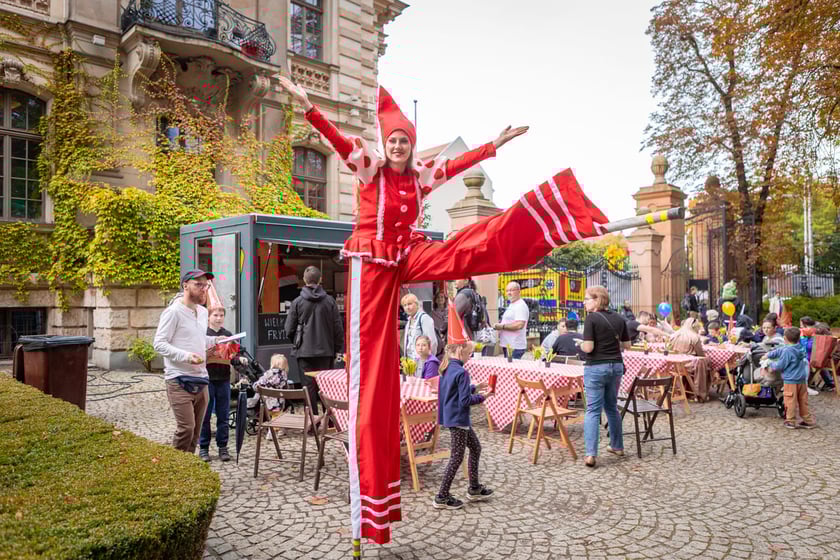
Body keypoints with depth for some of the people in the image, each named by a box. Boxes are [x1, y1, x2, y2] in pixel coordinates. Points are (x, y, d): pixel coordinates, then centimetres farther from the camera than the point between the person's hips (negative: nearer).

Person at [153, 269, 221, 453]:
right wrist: (186, 356, -24)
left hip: (201, 381, 8)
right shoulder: (173, 312, -9)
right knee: (186, 428, -14)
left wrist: (216, 340, 10)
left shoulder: (203, 312, 15)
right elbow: (159, 343, -13)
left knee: (196, 430, 11)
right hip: (180, 381, -8)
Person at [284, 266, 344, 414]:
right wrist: (337, 349, 9)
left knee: (309, 387, 5)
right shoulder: (329, 301, -3)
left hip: (304, 352, -1)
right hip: (326, 351, 1)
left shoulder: (297, 302, -5)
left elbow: (289, 329, 0)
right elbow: (338, 329, -1)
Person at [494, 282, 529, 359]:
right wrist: (498, 326, 10)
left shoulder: (521, 305, -13)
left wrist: (502, 326, -17)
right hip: (507, 345, 10)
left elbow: (519, 325, -24)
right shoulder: (512, 305, 19)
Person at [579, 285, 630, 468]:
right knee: (612, 406, 21)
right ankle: (617, 446, 31)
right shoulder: (619, 319, 6)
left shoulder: (591, 318, -13)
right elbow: (627, 345, 12)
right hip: (616, 366, 6)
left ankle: (591, 454, -9)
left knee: (593, 410, -3)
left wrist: (580, 344, 3)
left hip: (596, 367, -6)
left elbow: (588, 348, -18)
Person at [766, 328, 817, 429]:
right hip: (802, 379, 8)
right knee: (803, 401, 15)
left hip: (791, 380, -8)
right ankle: (808, 420, 22)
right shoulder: (800, 348, 7)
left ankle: (791, 421, 11)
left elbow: (780, 366, -16)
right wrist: (768, 355, 26)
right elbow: (779, 351, 17)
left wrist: (771, 364, 3)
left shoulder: (787, 351, -20)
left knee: (790, 401, 3)